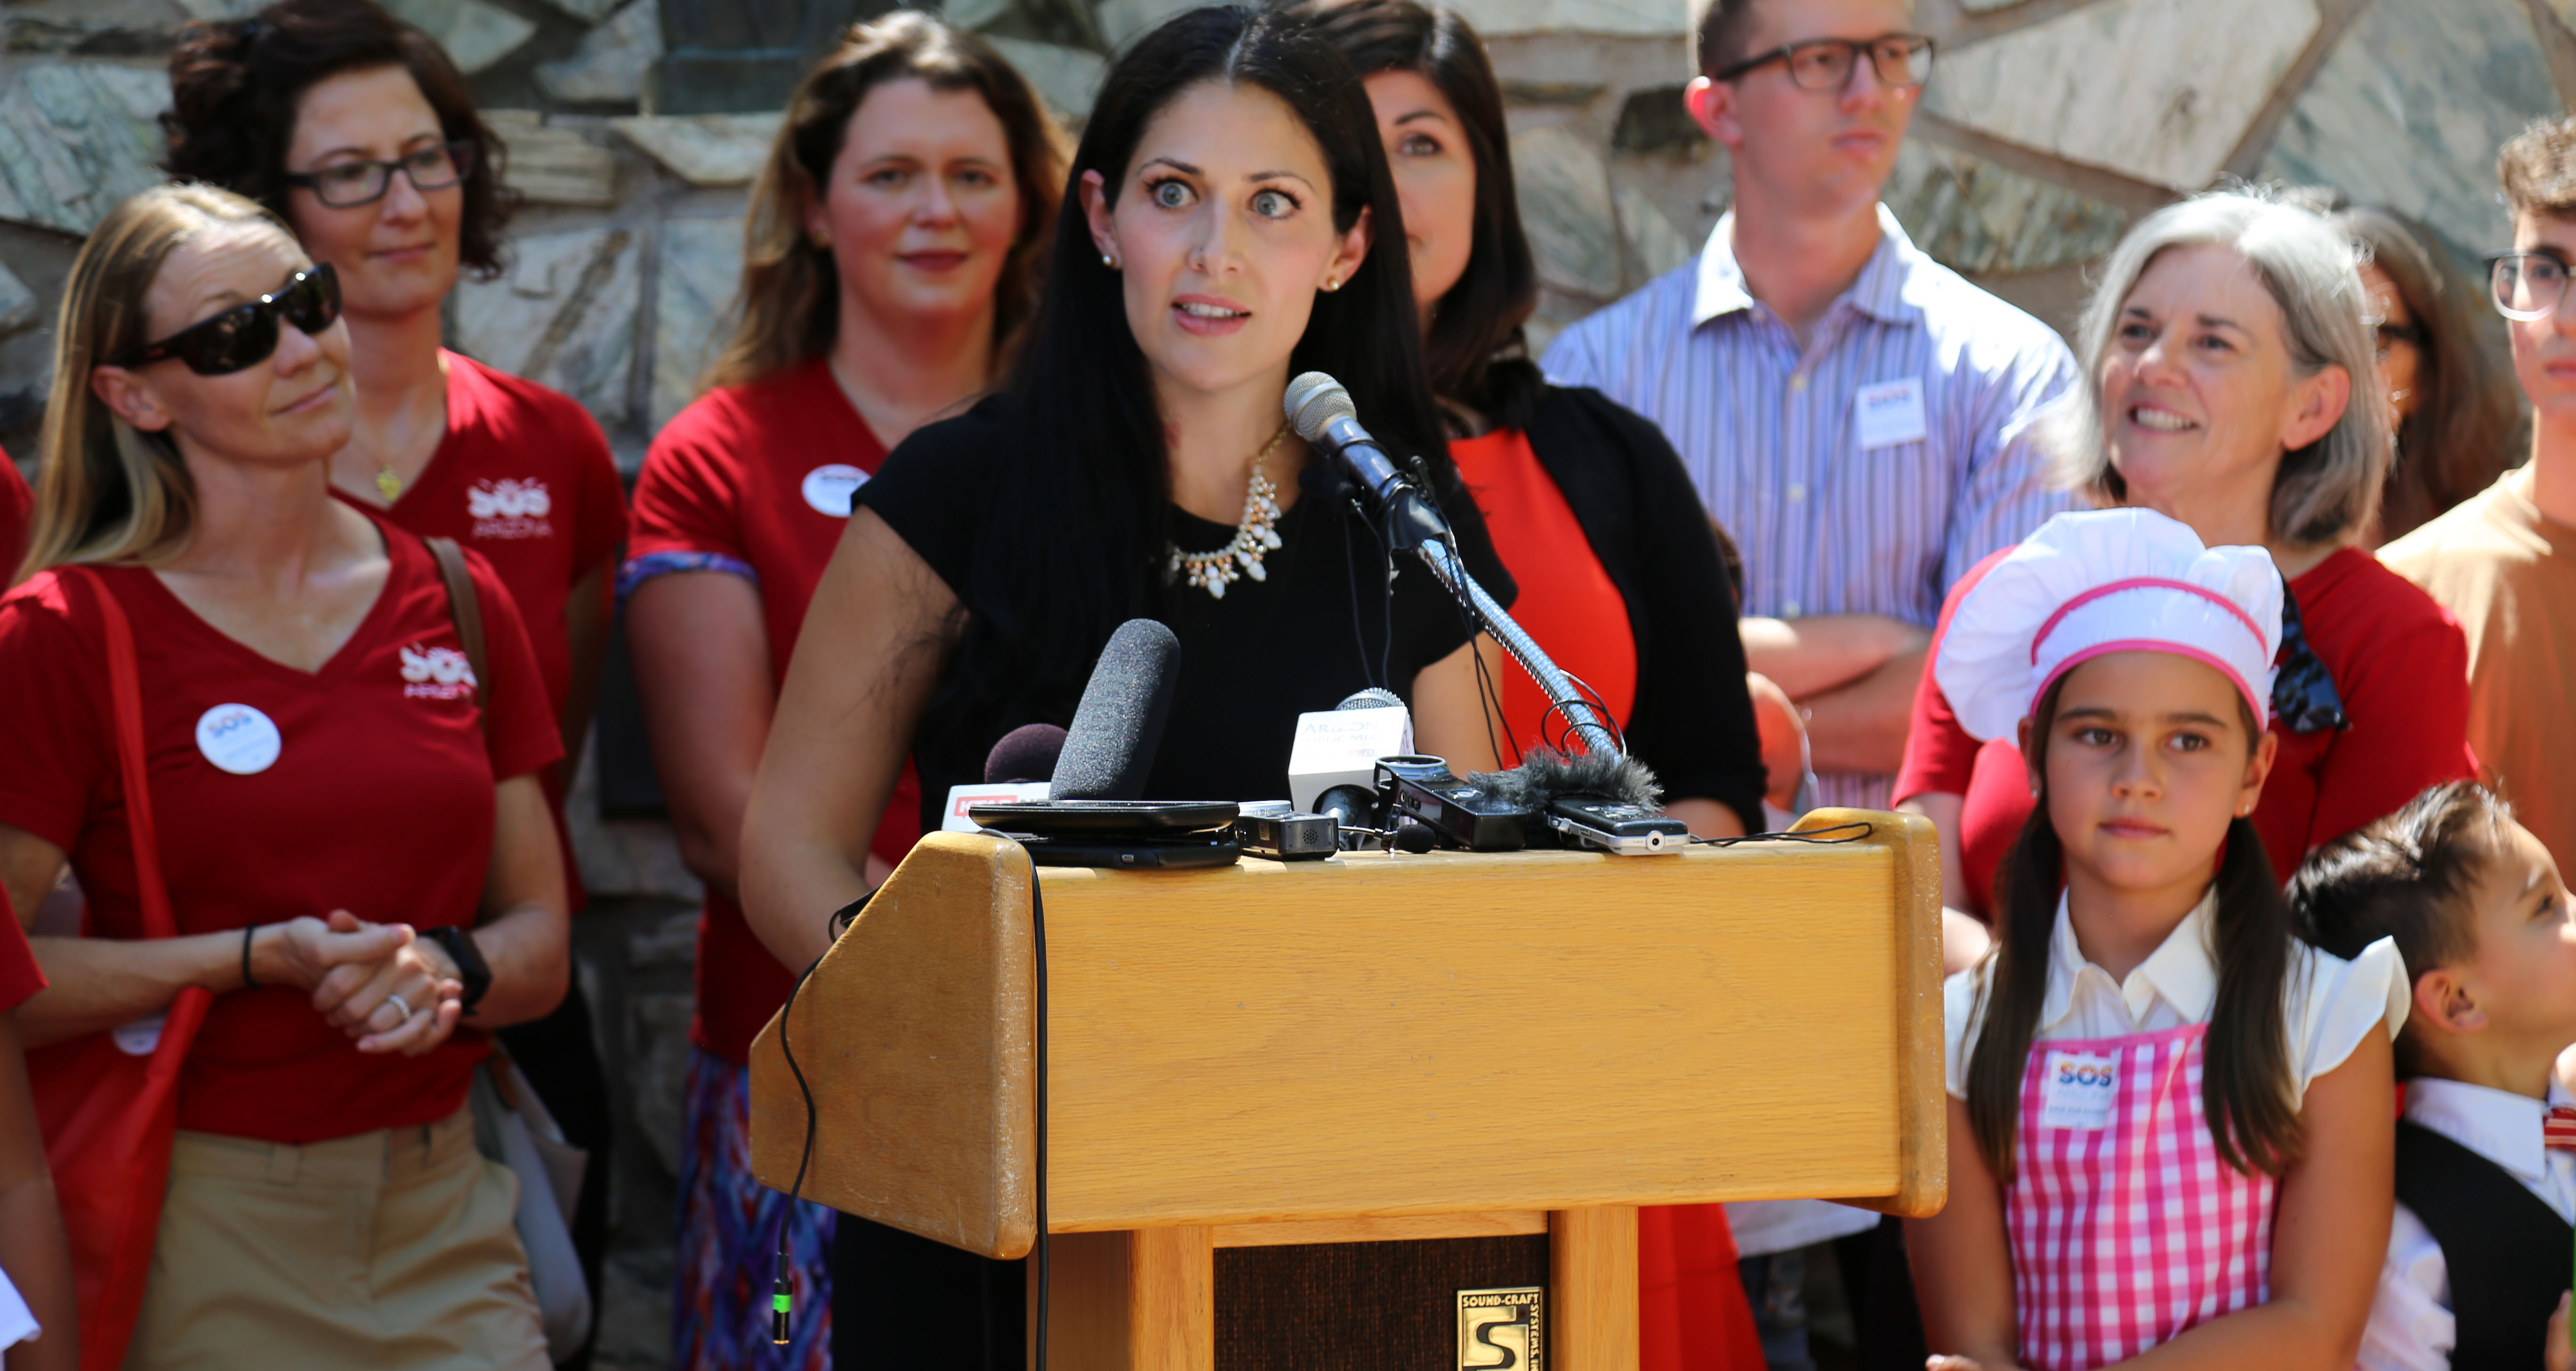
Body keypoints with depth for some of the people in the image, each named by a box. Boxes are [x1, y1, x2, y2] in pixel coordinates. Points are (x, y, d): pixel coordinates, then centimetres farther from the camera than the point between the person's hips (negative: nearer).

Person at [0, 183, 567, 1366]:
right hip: (196, 1214, -4)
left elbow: (541, 943, 11)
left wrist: (444, 970, -10)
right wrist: (260, 959, -17)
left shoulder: (454, 603, 8)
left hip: (440, 1212, 4)